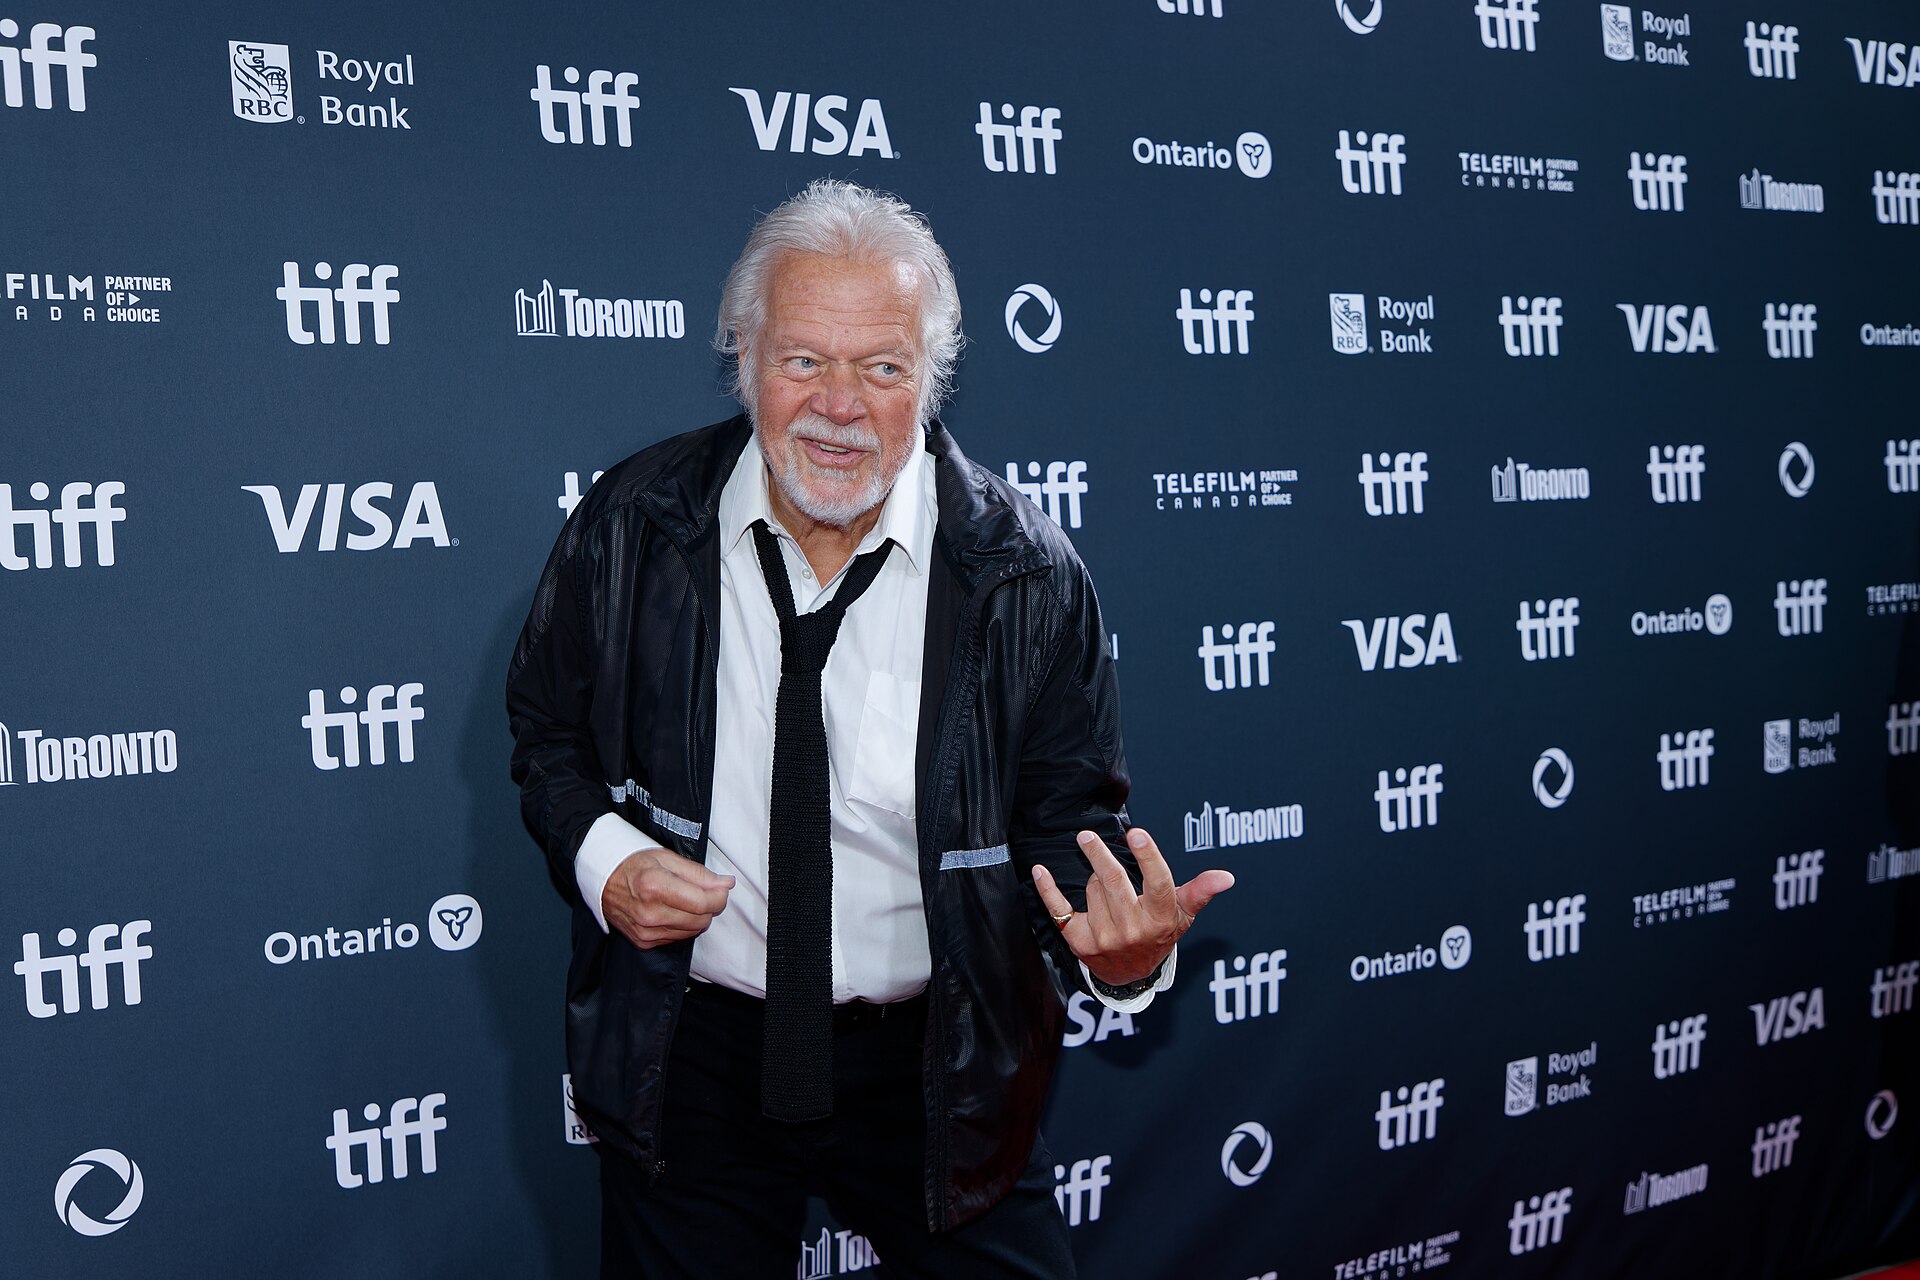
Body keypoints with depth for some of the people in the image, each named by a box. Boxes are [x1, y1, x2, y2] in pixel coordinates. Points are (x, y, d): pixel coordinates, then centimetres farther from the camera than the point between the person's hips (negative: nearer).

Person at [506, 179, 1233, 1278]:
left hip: (938, 1071, 0)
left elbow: (1066, 822, -6)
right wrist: (599, 855, -14)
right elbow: (548, 728, 6)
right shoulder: (633, 526, -9)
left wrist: (1123, 947, -28)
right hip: (691, 1056, 1)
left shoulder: (1027, 571, -12)